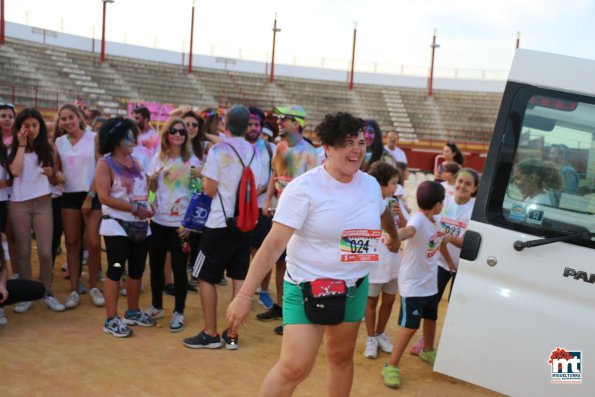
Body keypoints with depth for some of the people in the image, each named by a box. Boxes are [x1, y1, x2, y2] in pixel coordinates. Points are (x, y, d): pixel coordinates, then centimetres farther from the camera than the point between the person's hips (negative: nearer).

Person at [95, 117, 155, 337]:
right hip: (117, 226, -7)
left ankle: (133, 312, 28)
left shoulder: (134, 161, 12)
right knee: (116, 270, -4)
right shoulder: (105, 164, -8)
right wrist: (135, 208, -19)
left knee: (137, 269, 13)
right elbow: (105, 197, -17)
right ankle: (111, 319, 3)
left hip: (140, 225, 7)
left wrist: (147, 207, -2)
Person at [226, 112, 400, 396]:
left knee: (341, 356, 18)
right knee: (294, 367, -13)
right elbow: (273, 244, -21)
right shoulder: (304, 188, -19)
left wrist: (394, 237, 43)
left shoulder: (370, 184, 0)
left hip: (355, 287, 6)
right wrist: (245, 295, -25)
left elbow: (383, 214, 24)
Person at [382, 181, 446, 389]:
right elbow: (409, 230, -50)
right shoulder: (418, 219, -26)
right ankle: (391, 366, 6)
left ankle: (427, 351, 49)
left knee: (431, 318, 24)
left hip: (430, 281, 9)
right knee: (409, 326, -7)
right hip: (412, 283, -9)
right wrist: (395, 236, -72)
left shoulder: (435, 220, 1)